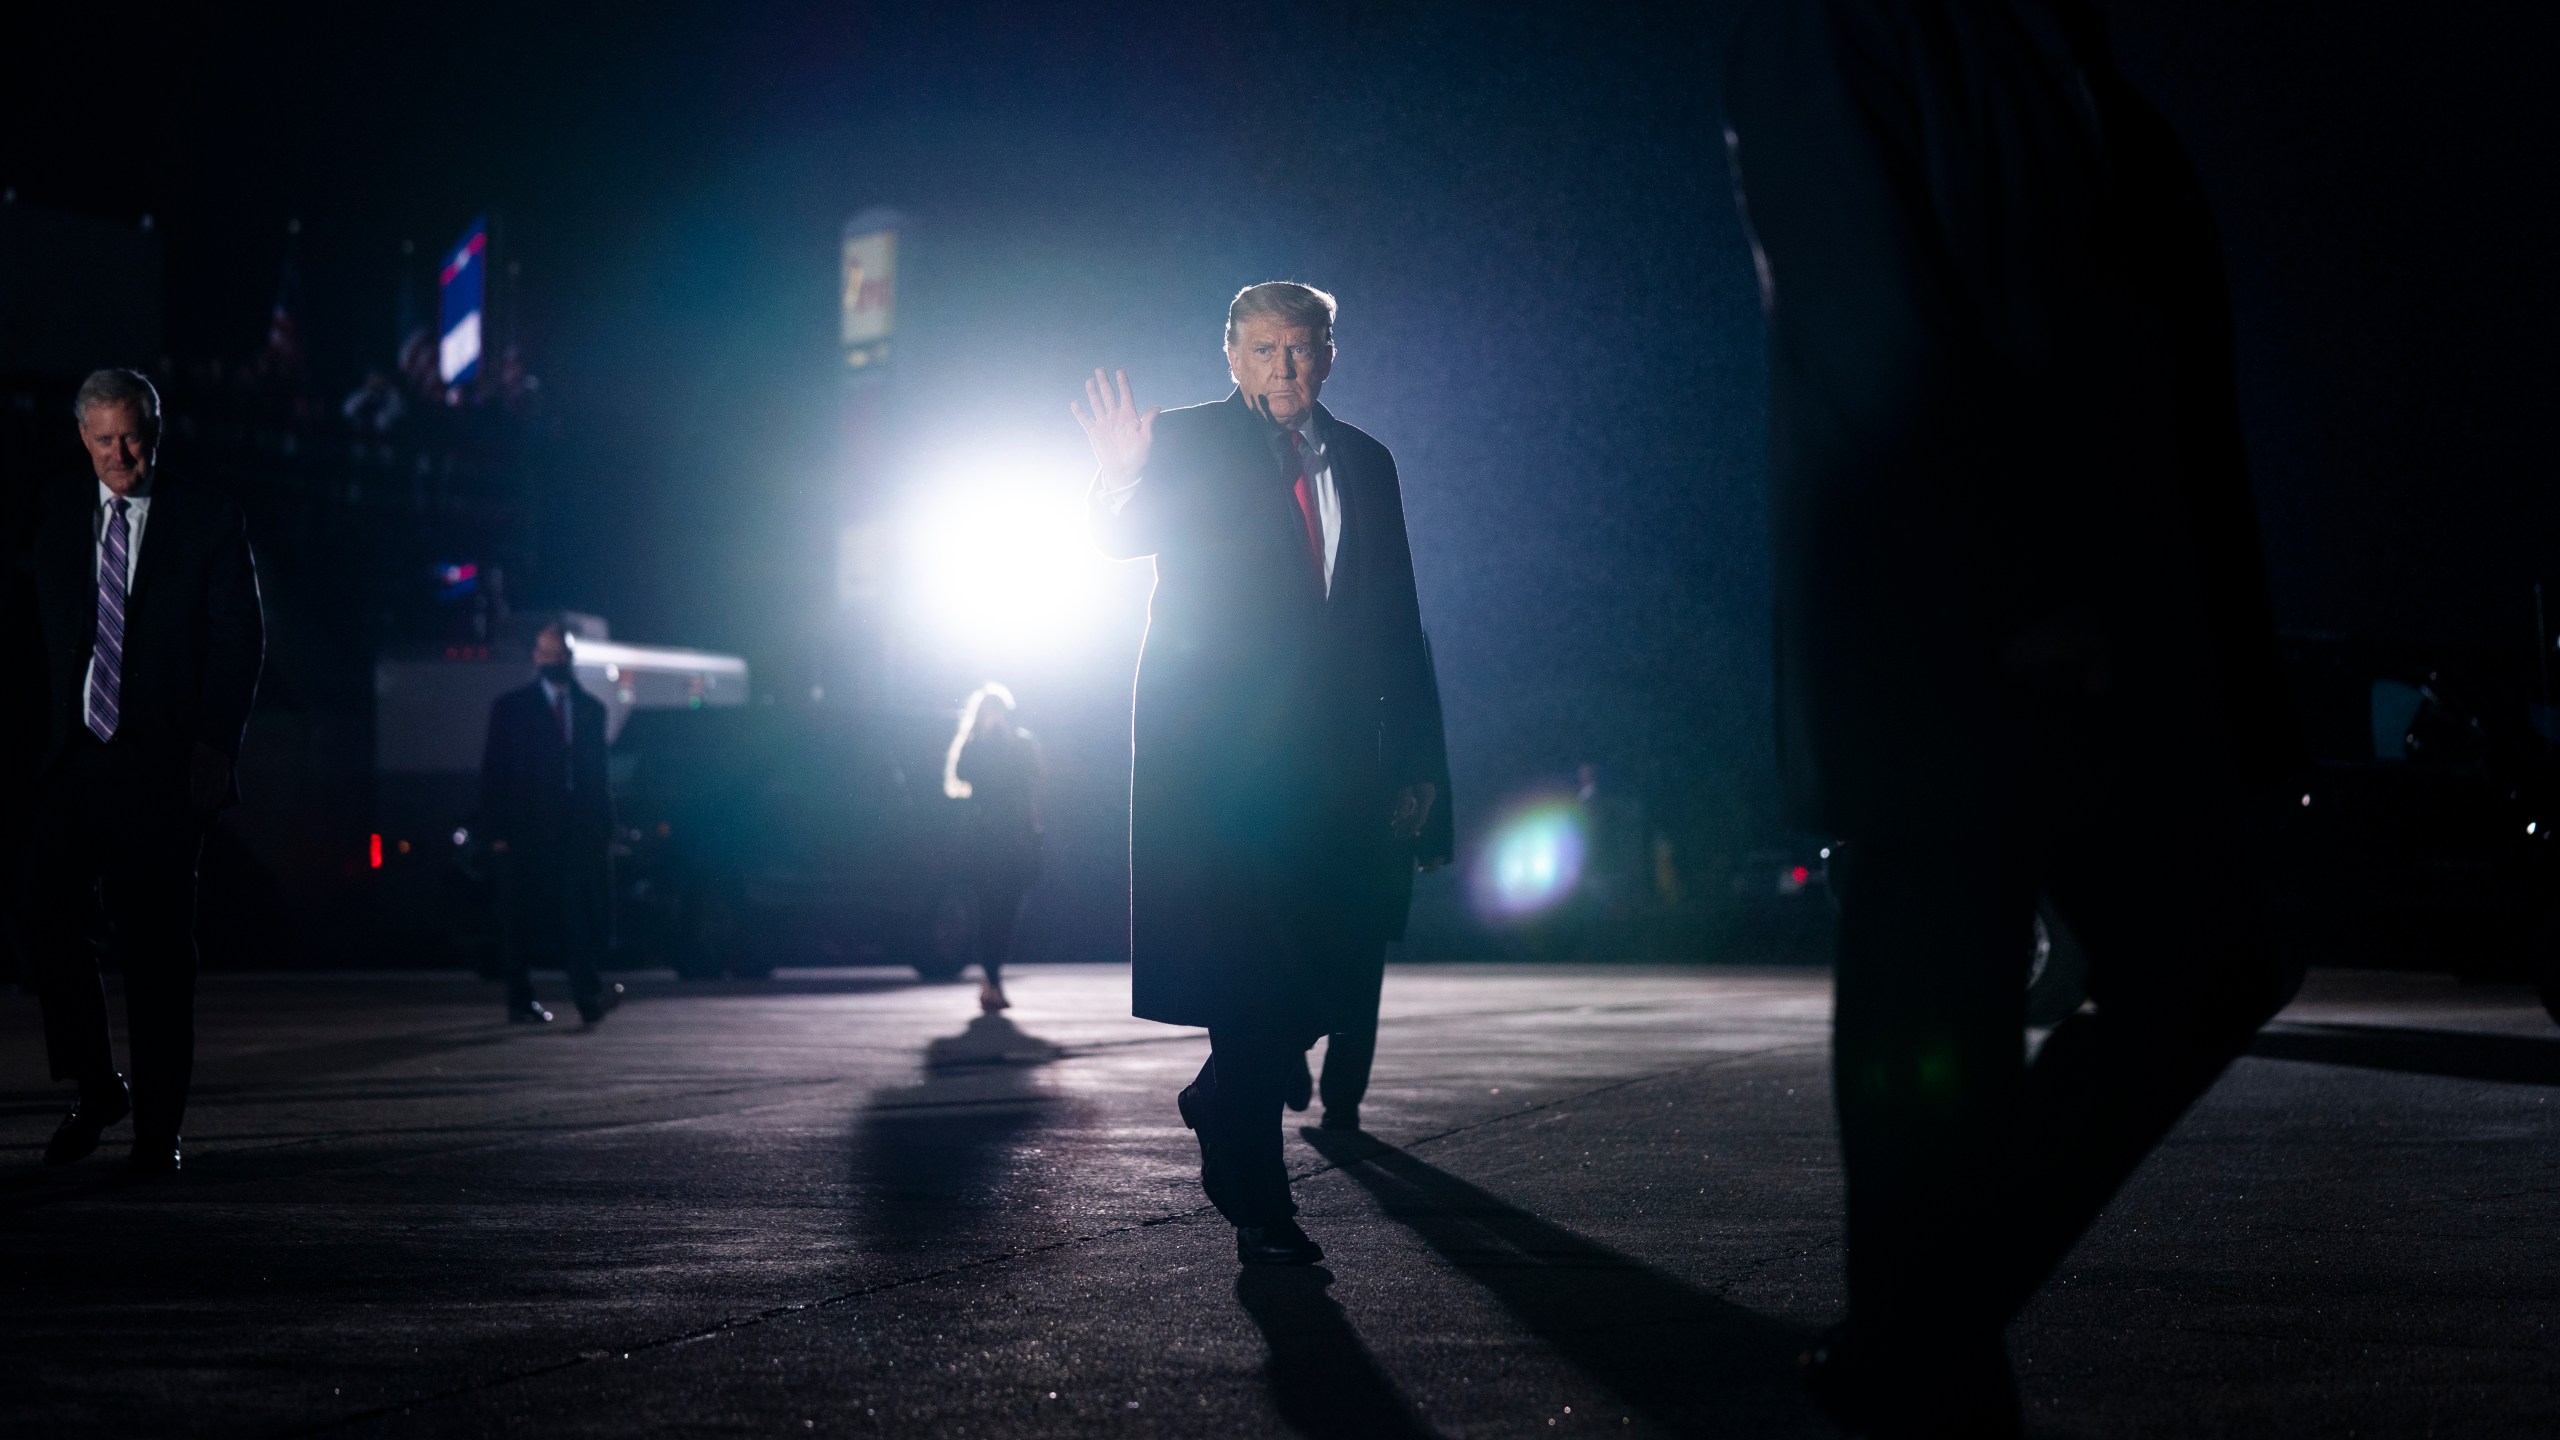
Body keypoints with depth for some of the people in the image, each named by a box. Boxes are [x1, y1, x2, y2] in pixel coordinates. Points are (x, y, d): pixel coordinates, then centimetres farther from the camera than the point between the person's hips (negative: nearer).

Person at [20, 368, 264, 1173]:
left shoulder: (208, 521, 3)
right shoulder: (55, 520, 13)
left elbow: (240, 639, 0)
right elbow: (34, 636, 14)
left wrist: (216, 745, -10)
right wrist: (36, 739, 3)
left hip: (163, 763, -3)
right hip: (72, 754, 3)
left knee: (156, 945, 1)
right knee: (49, 922, -7)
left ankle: (157, 1128, 8)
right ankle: (96, 1090, 14)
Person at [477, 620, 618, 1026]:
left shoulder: (591, 709, 15)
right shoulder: (511, 707, 7)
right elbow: (493, 772, 4)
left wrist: (605, 831, 7)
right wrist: (496, 831, -6)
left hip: (580, 829, 2)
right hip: (526, 831, -2)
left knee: (582, 912, -10)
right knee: (522, 917, 1)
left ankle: (589, 995, -15)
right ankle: (521, 1001, 9)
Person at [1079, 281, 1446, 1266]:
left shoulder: (1365, 463, 16)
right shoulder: (1187, 442, 6)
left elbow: (1395, 620, 16)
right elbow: (1121, 539, -7)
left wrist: (1414, 758, 11)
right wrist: (1119, 481, -29)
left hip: (1330, 754, 4)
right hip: (1216, 750, -4)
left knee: (1331, 962, 1)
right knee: (1249, 966, -8)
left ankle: (1224, 1101, 28)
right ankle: (1256, 1201, -2)